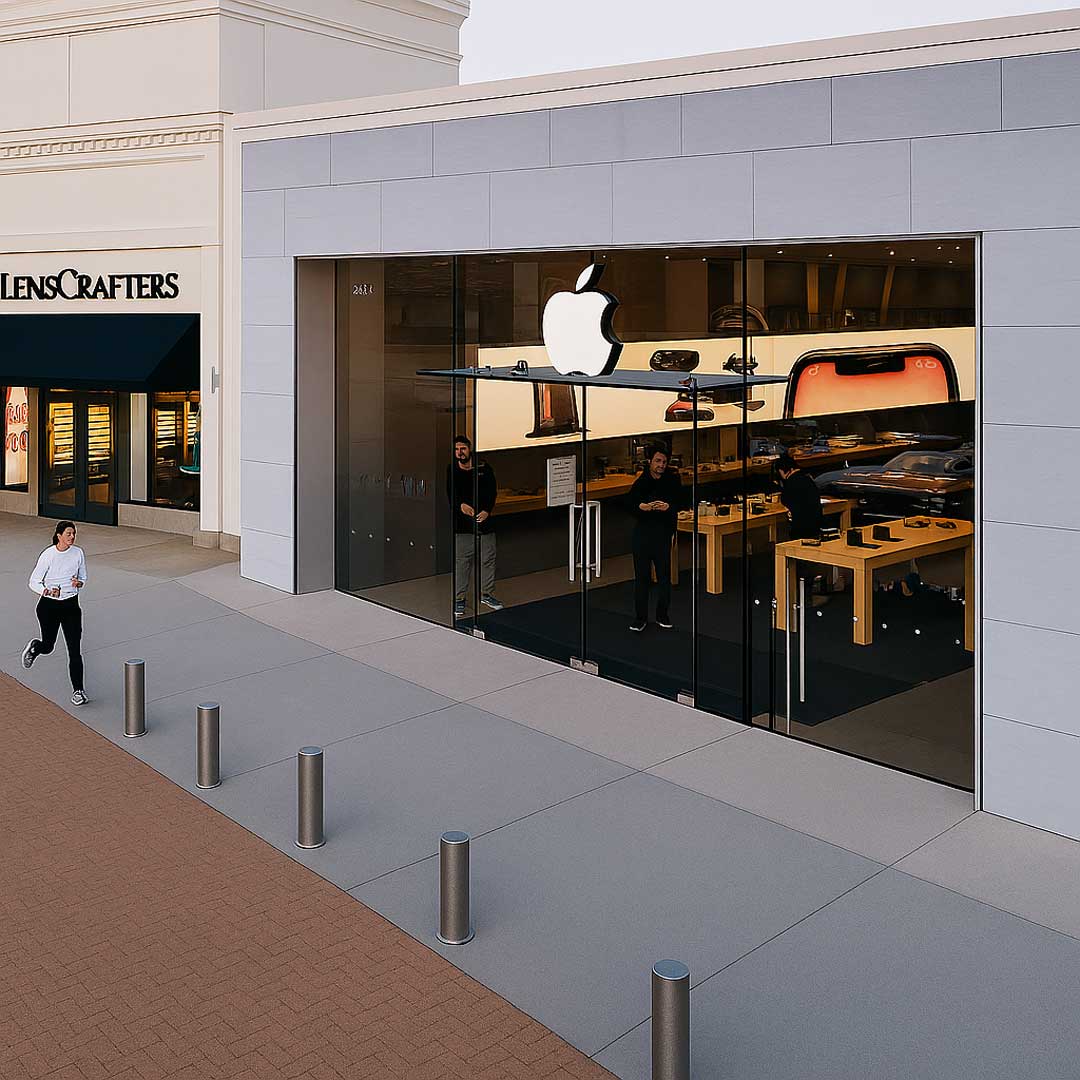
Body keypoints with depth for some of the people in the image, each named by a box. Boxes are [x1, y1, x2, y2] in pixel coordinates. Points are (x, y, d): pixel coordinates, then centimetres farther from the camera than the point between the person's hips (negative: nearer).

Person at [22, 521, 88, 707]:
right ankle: (34, 647, 50)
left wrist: (79, 583, -13)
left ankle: (78, 690, 3)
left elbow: (83, 577, 11)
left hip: (71, 605, 2)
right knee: (48, 646, 11)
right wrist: (48, 591, -27)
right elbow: (34, 582, -8)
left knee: (74, 649, -5)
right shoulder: (48, 555, -13)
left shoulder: (78, 553, -3)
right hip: (49, 605, -2)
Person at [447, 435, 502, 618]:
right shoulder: (452, 470, 3)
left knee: (488, 558, 9)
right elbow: (451, 493, -6)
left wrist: (487, 510, -16)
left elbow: (491, 492, 0)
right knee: (462, 561, -3)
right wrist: (461, 505, -26)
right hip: (462, 522, -2)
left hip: (484, 519, 2)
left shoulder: (484, 468, 4)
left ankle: (486, 594, 24)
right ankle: (459, 598, 5)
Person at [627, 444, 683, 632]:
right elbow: (630, 505, -1)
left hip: (663, 533, 0)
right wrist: (641, 507, -22)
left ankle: (662, 616, 20)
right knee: (641, 576, 4)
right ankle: (640, 617, 11)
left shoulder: (672, 481, -1)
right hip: (642, 533, 0)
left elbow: (680, 503, -6)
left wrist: (667, 507, -27)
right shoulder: (640, 482, 0)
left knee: (664, 576, 6)